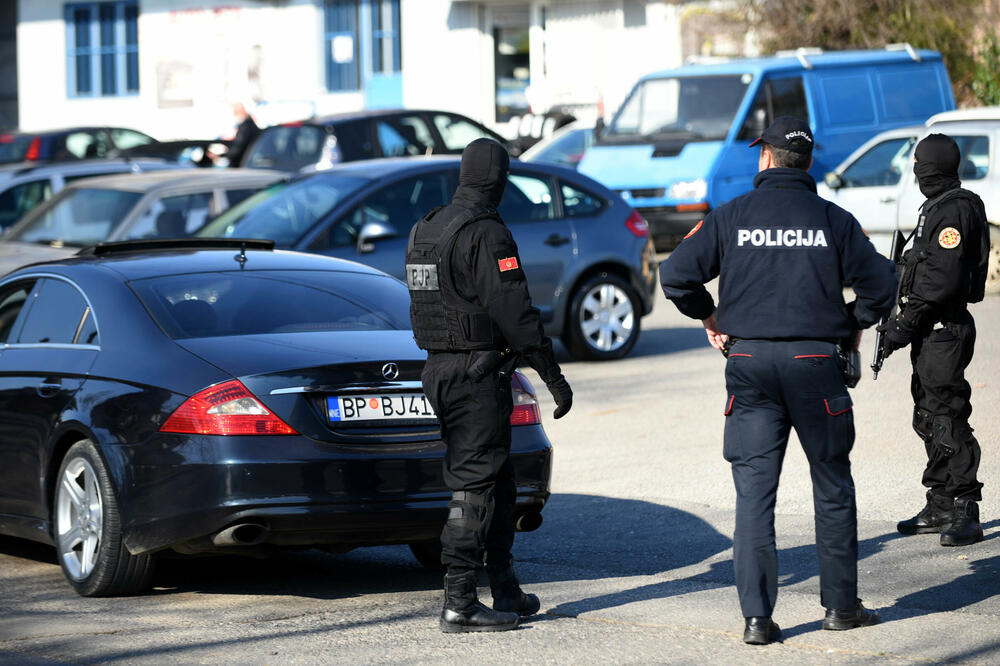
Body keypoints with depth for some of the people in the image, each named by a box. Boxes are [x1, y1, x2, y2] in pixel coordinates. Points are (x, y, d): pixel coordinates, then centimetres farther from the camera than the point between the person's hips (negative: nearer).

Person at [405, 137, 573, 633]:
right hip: (478, 372, -9)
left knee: (498, 485, 16)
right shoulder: (486, 234, -16)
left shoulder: (425, 229, 12)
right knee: (474, 487, -6)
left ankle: (506, 593, 19)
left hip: (438, 369, 9)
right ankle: (459, 605, -6)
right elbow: (515, 313, -19)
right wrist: (554, 377, -15)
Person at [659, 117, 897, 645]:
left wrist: (708, 318, 12)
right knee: (832, 487, 13)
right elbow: (880, 283, -1)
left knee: (753, 491, 2)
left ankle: (756, 615, -5)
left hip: (749, 364, 0)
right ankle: (841, 605, 18)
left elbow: (676, 274, -4)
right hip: (815, 363, 0)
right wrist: (855, 323, 17)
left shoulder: (732, 217, 1)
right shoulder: (833, 220, 0)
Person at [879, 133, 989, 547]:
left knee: (947, 420, -11)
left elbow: (943, 280, -22)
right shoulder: (938, 207, 17)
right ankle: (940, 508, 22)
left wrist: (905, 324, -20)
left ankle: (965, 513, -11)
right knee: (930, 419, 15)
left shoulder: (954, 210, -15)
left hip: (944, 330, -11)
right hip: (933, 331, 11)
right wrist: (905, 322, 21)